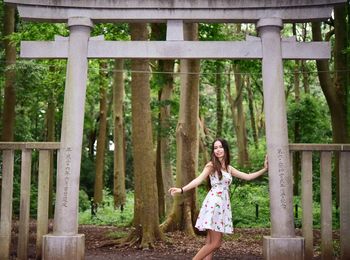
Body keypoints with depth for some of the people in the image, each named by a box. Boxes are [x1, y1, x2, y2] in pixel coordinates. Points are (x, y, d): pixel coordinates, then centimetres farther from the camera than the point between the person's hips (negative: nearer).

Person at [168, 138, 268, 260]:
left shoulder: (229, 168, 19)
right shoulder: (211, 165, 0)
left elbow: (248, 177, 23)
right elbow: (199, 180, -13)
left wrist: (264, 170, 18)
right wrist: (182, 190, -28)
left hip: (224, 204, 6)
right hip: (214, 203, -6)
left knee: (211, 243, 0)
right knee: (214, 243, -13)